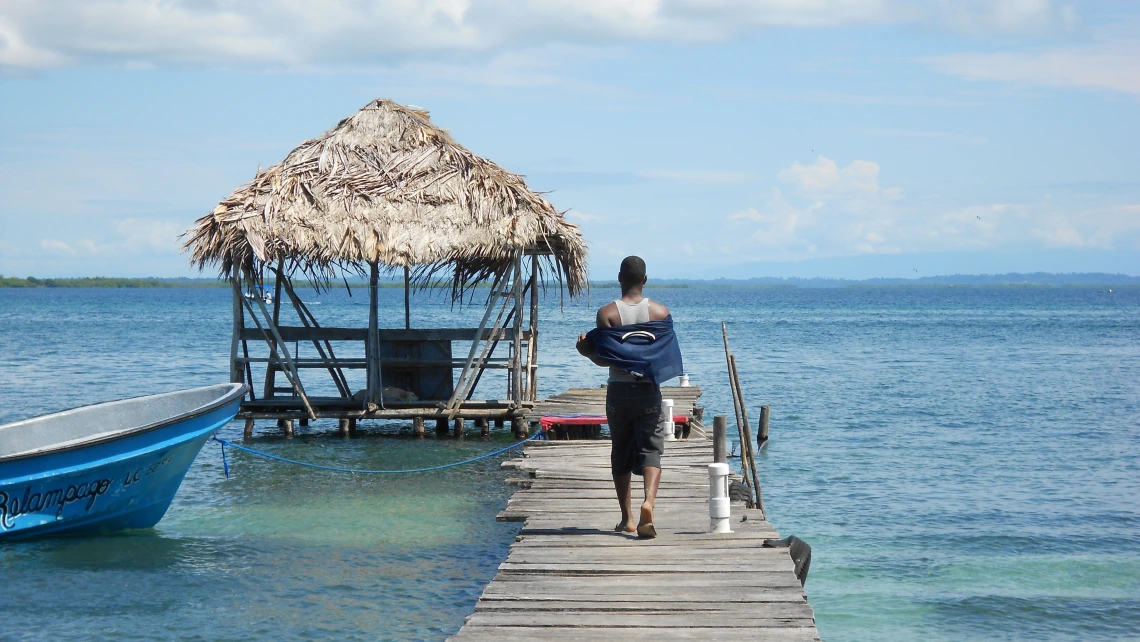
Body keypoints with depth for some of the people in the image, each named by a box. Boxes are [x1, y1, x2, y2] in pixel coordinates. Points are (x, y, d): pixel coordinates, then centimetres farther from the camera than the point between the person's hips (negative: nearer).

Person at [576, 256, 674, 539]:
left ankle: (627, 518, 13)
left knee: (620, 453, 11)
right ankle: (649, 500, -27)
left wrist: (586, 351, 6)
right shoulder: (660, 312, -1)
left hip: (618, 390, 0)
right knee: (650, 448, 0)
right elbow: (670, 357, 1)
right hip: (648, 389, 0)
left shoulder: (607, 313, -6)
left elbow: (603, 359, -11)